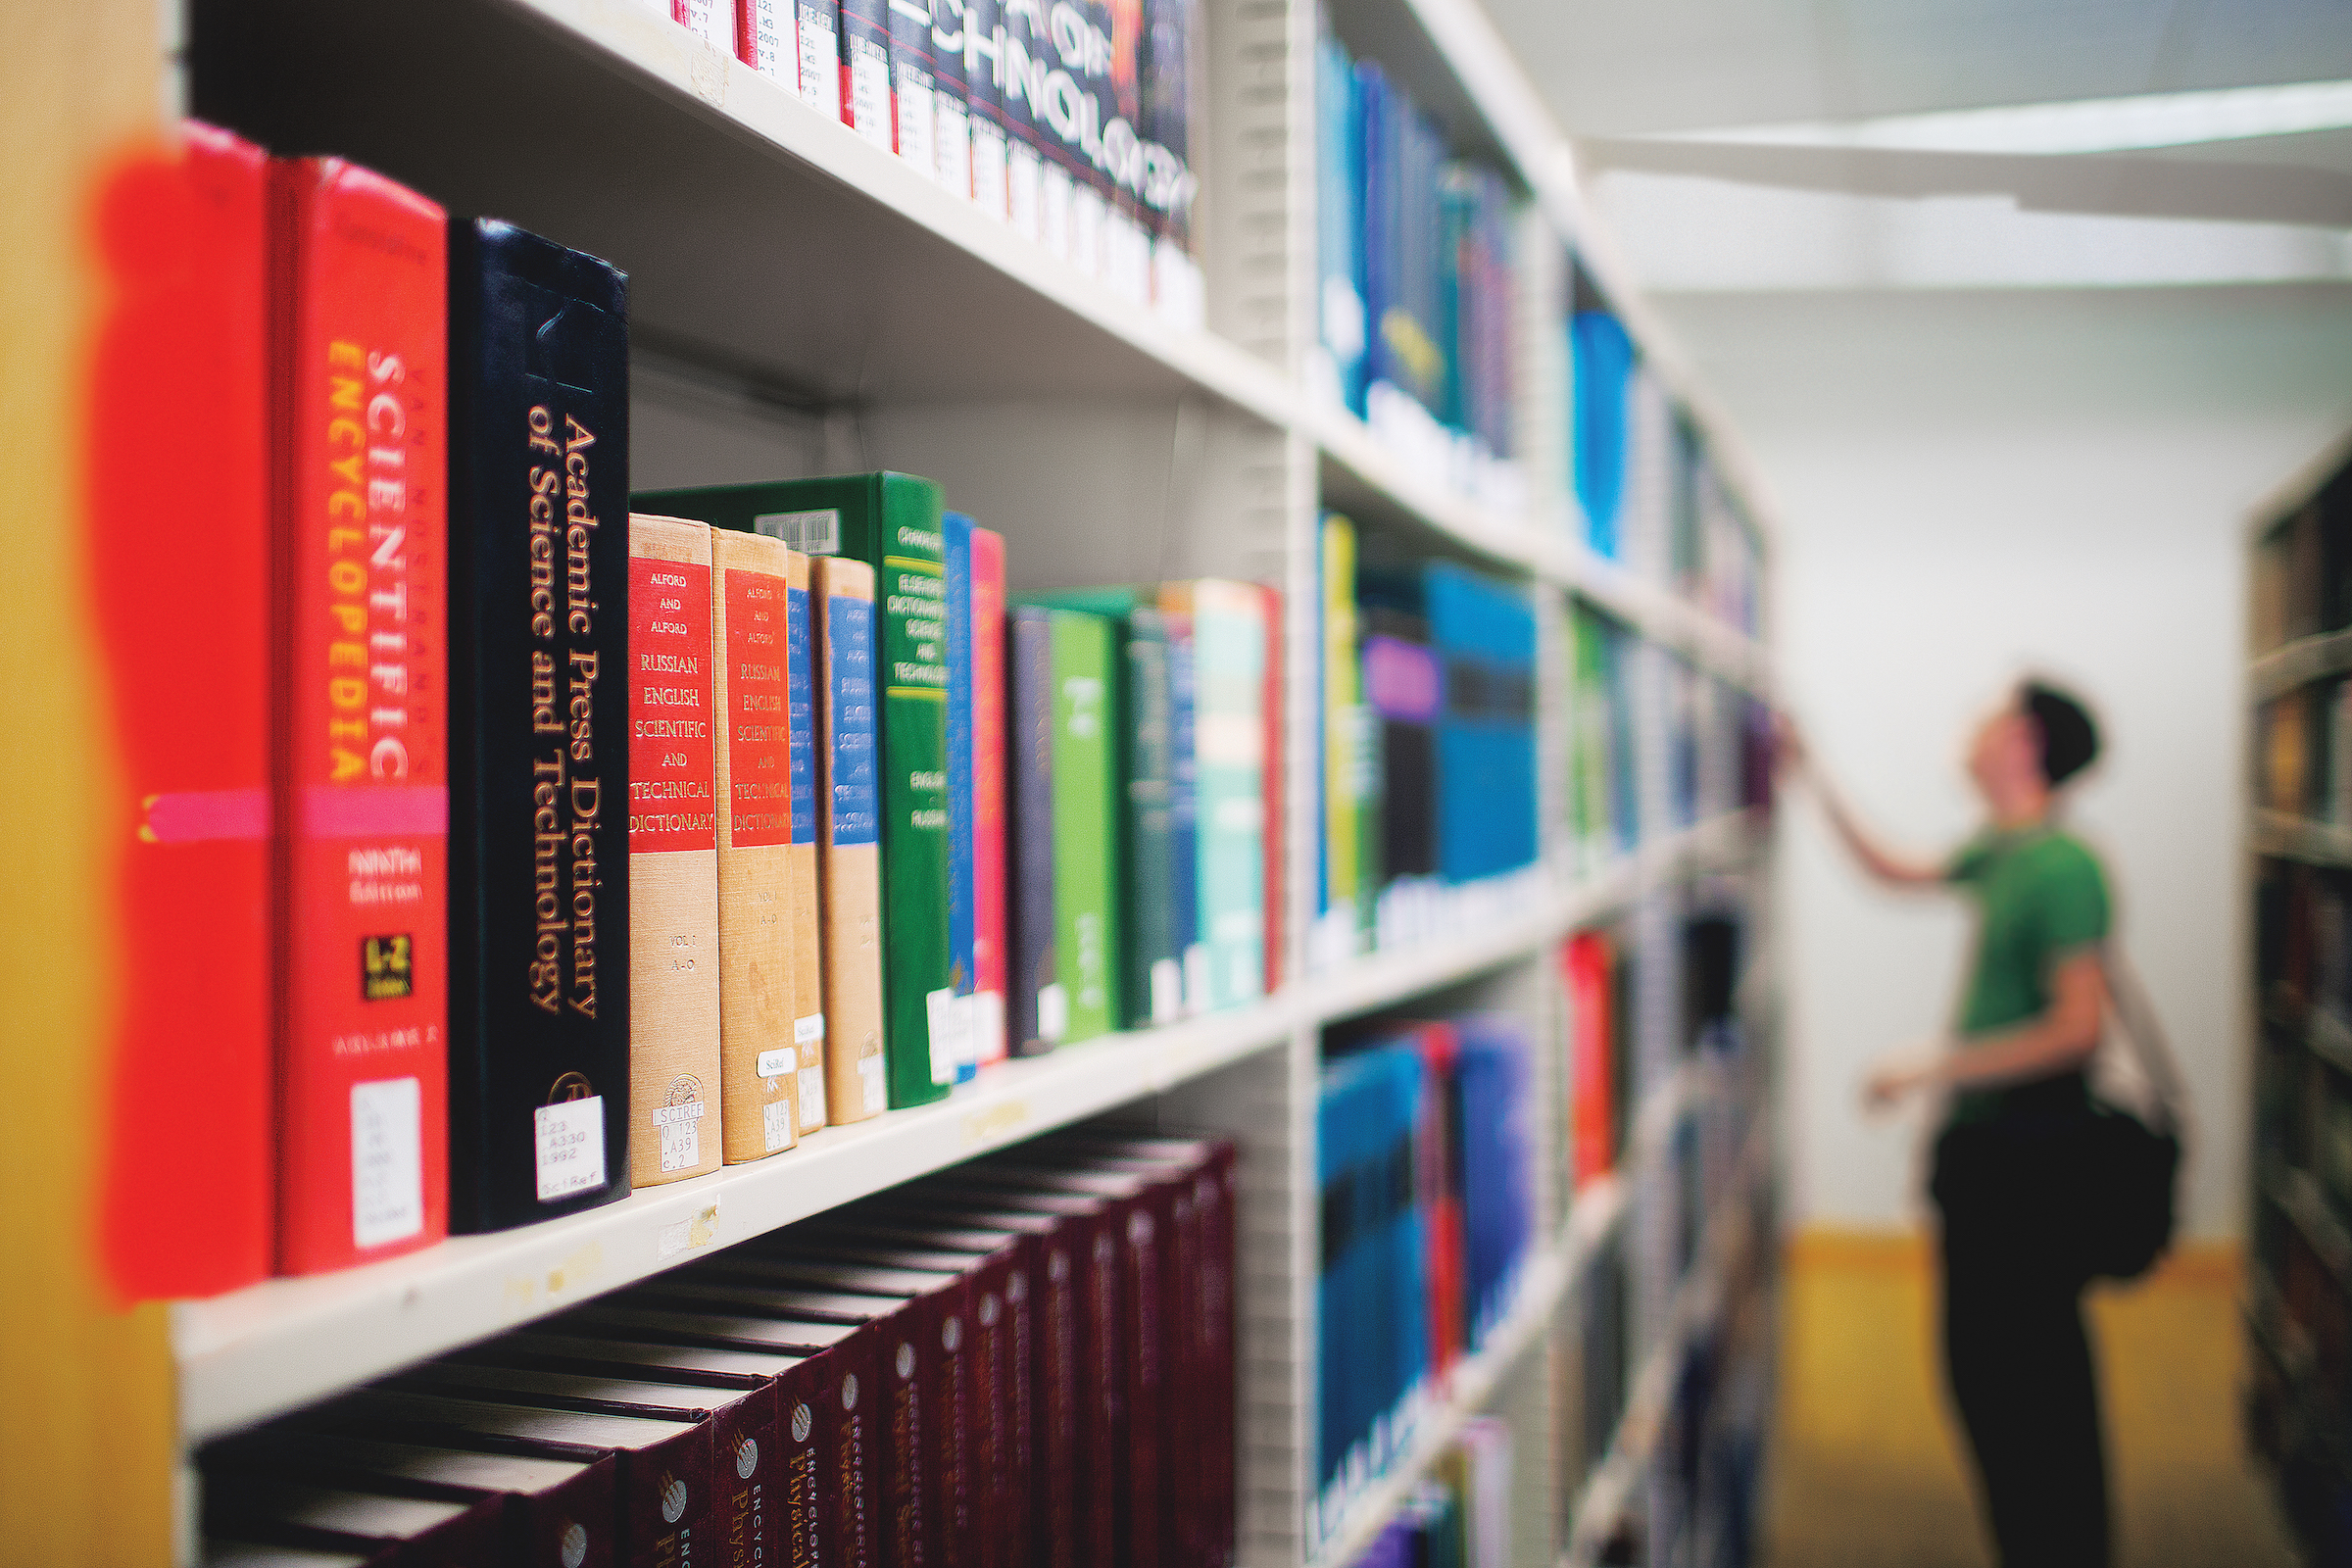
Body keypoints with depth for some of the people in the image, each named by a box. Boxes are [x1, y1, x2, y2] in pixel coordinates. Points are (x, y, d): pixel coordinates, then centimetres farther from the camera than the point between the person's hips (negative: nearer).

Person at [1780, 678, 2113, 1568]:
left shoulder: (2062, 866, -18)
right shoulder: (1999, 853, 10)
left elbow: (2077, 1027, -22)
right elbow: (1895, 871, 28)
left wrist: (1933, 1068, -18)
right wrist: (1812, 779, 25)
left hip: (2035, 1153, -9)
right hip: (1986, 1145, 9)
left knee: (2030, 1377, -2)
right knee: (1979, 1362, 16)